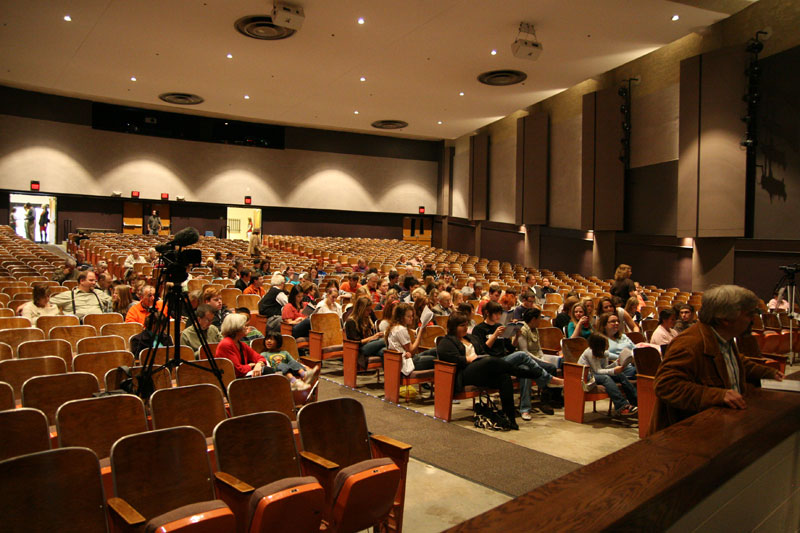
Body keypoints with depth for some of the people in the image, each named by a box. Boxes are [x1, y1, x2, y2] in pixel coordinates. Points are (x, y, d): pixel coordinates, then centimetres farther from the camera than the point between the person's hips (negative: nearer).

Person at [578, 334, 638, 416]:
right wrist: (613, 371, -31)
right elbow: (598, 371, -21)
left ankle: (636, 400, -7)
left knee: (620, 375, -12)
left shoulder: (605, 353, 4)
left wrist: (616, 364, -15)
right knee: (605, 378, -34)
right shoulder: (590, 352, -20)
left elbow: (604, 368, -1)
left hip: (594, 373, 8)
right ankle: (622, 406, -40)